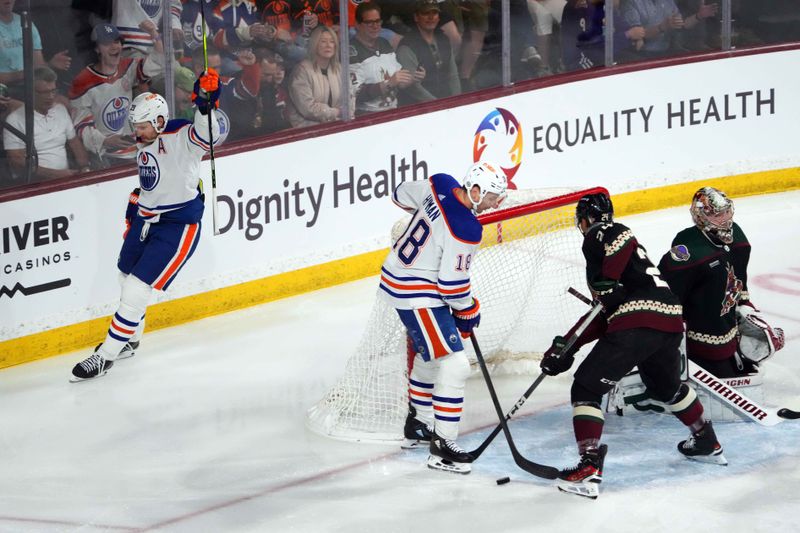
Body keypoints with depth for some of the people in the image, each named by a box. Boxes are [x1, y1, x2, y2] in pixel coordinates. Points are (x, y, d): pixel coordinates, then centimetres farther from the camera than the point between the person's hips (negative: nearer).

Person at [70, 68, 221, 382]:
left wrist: (205, 105, -58)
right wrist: (136, 206, 25)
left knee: (136, 289, -10)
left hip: (179, 225, -9)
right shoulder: (144, 143, 5)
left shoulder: (180, 138, -21)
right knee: (127, 277, 21)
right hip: (147, 218, 9)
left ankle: (106, 356, 1)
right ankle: (130, 340, 44)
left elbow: (206, 135, -42)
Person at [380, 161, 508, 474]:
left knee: (429, 354, 28)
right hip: (416, 295, -10)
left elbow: (403, 195, 14)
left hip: (397, 275, 10)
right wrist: (469, 311, -4)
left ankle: (418, 425, 43)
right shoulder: (466, 230, -28)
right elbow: (452, 284, -22)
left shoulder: (440, 185, -5)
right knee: (454, 366, -11)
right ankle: (442, 447, -8)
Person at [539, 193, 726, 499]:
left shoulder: (599, 234, 7)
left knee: (586, 387, 0)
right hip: (670, 321, 9)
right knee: (666, 386, 35)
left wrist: (605, 283, -14)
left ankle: (589, 469, -11)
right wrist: (565, 347, 22)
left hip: (637, 323, -9)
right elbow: (603, 314, 27)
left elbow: (619, 239, -21)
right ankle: (707, 444, 49)